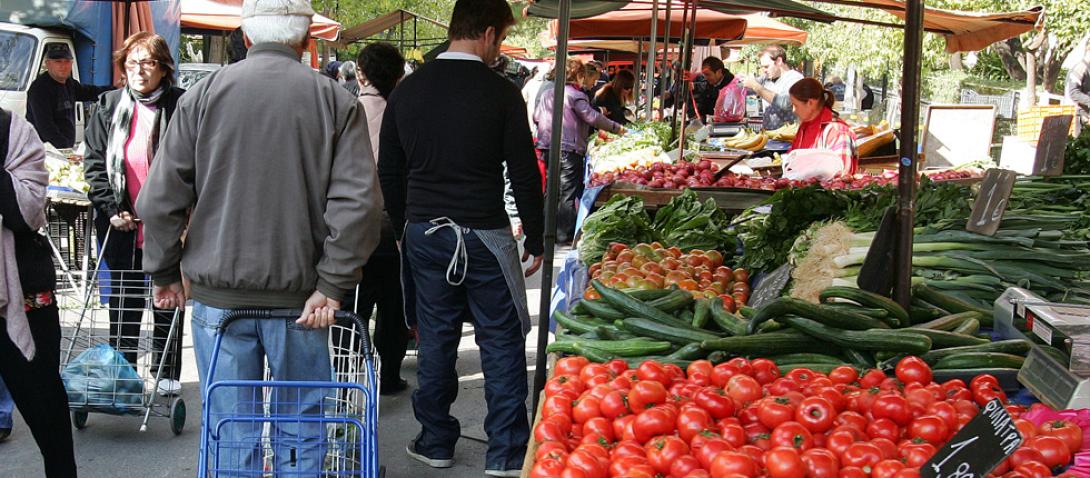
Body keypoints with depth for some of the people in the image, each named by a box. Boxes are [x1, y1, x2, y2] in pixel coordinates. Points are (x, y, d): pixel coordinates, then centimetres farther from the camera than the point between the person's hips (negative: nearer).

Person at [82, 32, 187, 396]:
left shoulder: (181, 107, -6)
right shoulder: (109, 107, 5)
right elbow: (95, 163, 5)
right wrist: (112, 208, -5)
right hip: (122, 225, 3)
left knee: (167, 301, 8)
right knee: (123, 301, 12)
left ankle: (166, 374, 19)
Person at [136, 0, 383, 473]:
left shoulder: (204, 95, -1)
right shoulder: (336, 101, -3)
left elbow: (160, 199, -1)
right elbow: (359, 202, -11)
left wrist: (165, 273, 11)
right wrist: (332, 285, -7)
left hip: (218, 295, 1)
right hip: (301, 297, 0)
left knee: (231, 433, 9)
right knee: (301, 428, 12)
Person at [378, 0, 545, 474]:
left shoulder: (408, 89, 4)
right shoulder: (501, 92, -10)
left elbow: (389, 172, 10)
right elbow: (524, 175, -8)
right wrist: (535, 240, 3)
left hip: (423, 235, 5)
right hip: (484, 237, -4)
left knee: (435, 340, 13)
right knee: (502, 345, 5)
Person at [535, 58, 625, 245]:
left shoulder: (547, 94, 11)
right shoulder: (575, 96, -10)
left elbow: (536, 117, 17)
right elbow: (594, 118, -14)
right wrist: (616, 128, -4)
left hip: (547, 148, 7)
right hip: (569, 150, -7)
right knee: (569, 194, -1)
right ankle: (564, 235, 0)